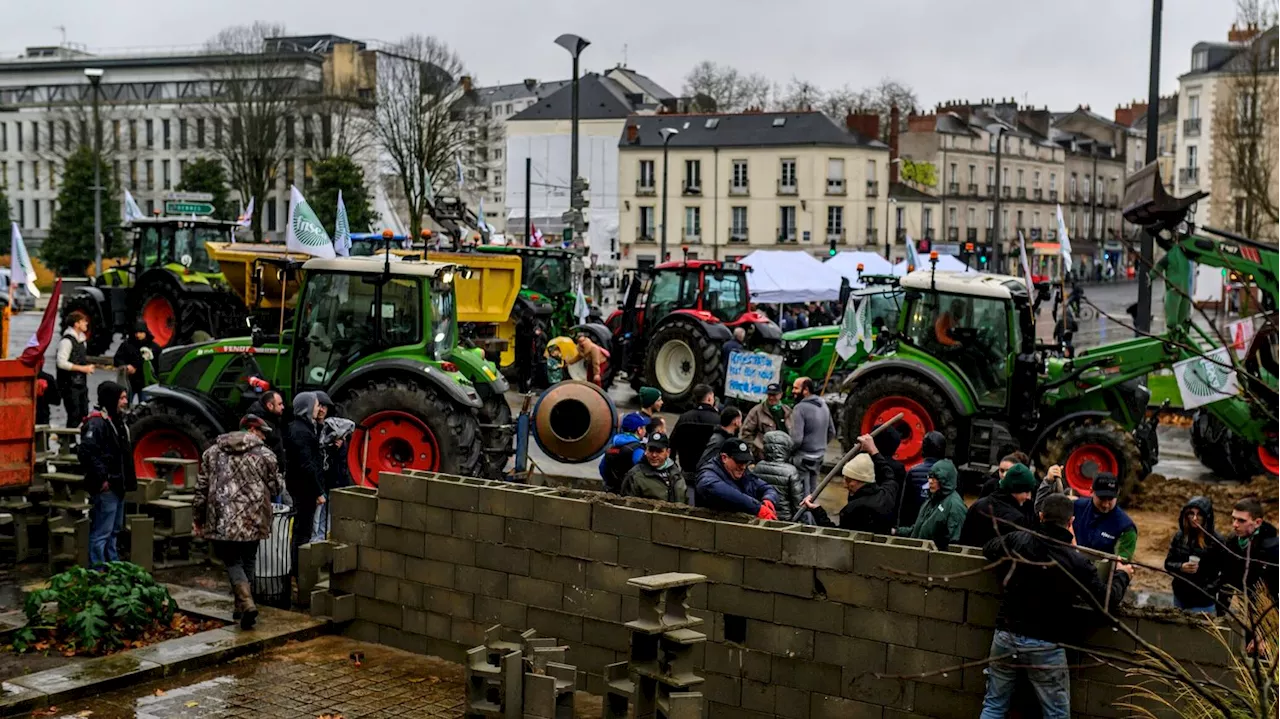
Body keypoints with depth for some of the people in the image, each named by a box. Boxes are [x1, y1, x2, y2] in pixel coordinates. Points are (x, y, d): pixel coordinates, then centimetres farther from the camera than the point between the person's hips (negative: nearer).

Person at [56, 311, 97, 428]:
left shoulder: (81, 340, 14)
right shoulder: (66, 341, -14)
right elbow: (61, 363, -22)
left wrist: (88, 367, 9)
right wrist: (82, 368, -18)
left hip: (81, 383, 9)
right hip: (70, 384, -9)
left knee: (84, 415, 11)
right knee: (74, 416, -7)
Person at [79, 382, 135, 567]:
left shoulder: (117, 421, 17)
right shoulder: (96, 423, -16)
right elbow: (86, 452, -27)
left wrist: (128, 480, 18)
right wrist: (101, 479, -24)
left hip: (117, 486, 11)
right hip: (106, 488, -11)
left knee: (114, 530, 19)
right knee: (101, 534, -7)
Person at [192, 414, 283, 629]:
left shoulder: (212, 452, 7)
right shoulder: (264, 454, -1)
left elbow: (201, 489, 8)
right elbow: (275, 488, 4)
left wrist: (197, 519, 15)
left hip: (222, 520, 1)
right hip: (253, 521, 0)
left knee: (232, 561, 5)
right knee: (247, 561, 16)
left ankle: (247, 603, -16)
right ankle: (241, 607, 23)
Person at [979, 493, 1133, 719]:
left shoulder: (1019, 540, -3)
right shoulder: (1077, 562, -12)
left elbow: (988, 550, 18)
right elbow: (1108, 600, -6)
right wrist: (1121, 575, 12)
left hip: (1006, 635, 3)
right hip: (1045, 647, -3)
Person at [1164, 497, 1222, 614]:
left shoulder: (1215, 541, -12)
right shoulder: (1179, 536, 1)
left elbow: (1223, 572, -12)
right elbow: (1168, 563, 6)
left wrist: (1209, 590, -19)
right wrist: (1181, 567, -14)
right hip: (1180, 597, 4)